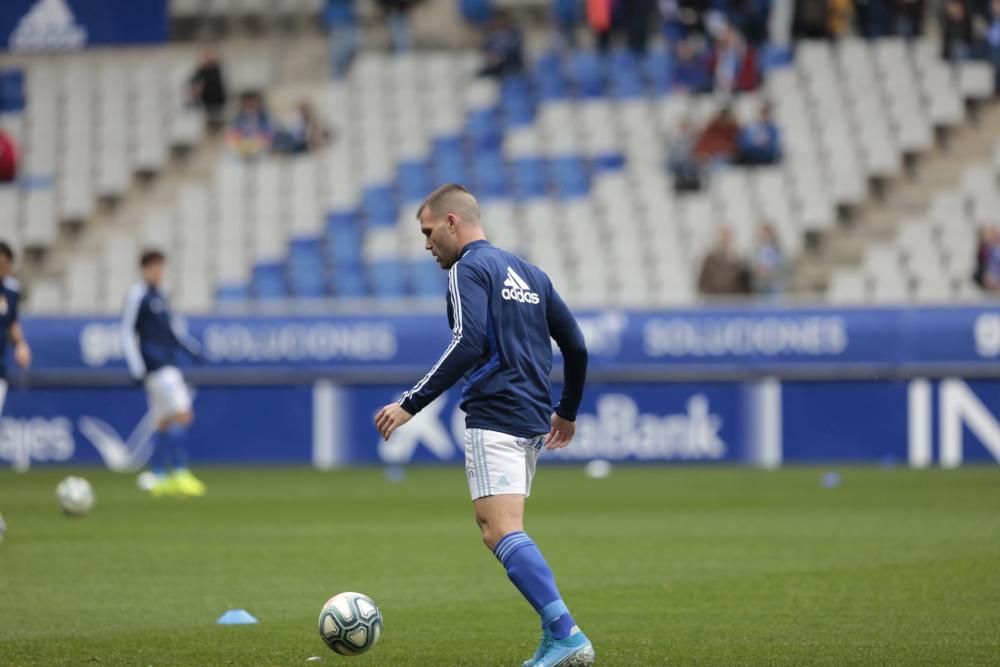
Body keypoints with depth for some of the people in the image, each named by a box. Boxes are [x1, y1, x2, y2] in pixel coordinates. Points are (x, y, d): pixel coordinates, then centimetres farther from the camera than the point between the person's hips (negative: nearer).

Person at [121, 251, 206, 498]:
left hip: (169, 366, 9)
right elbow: (127, 333, -10)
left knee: (165, 422, 9)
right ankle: (179, 473, -16)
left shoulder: (158, 296, 18)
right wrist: (136, 368, -15)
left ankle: (159, 478, 13)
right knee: (181, 415, -16)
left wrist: (191, 347, 19)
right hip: (156, 366, -9)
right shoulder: (137, 296, -7)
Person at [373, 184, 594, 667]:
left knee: (501, 531, -15)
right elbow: (576, 346, 21)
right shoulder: (528, 273, 20)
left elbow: (468, 344, -19)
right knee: (498, 529, 15)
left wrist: (411, 405, -18)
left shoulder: (468, 269, -5)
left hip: (495, 418, -9)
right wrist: (568, 411, 35)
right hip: (533, 420, 9)